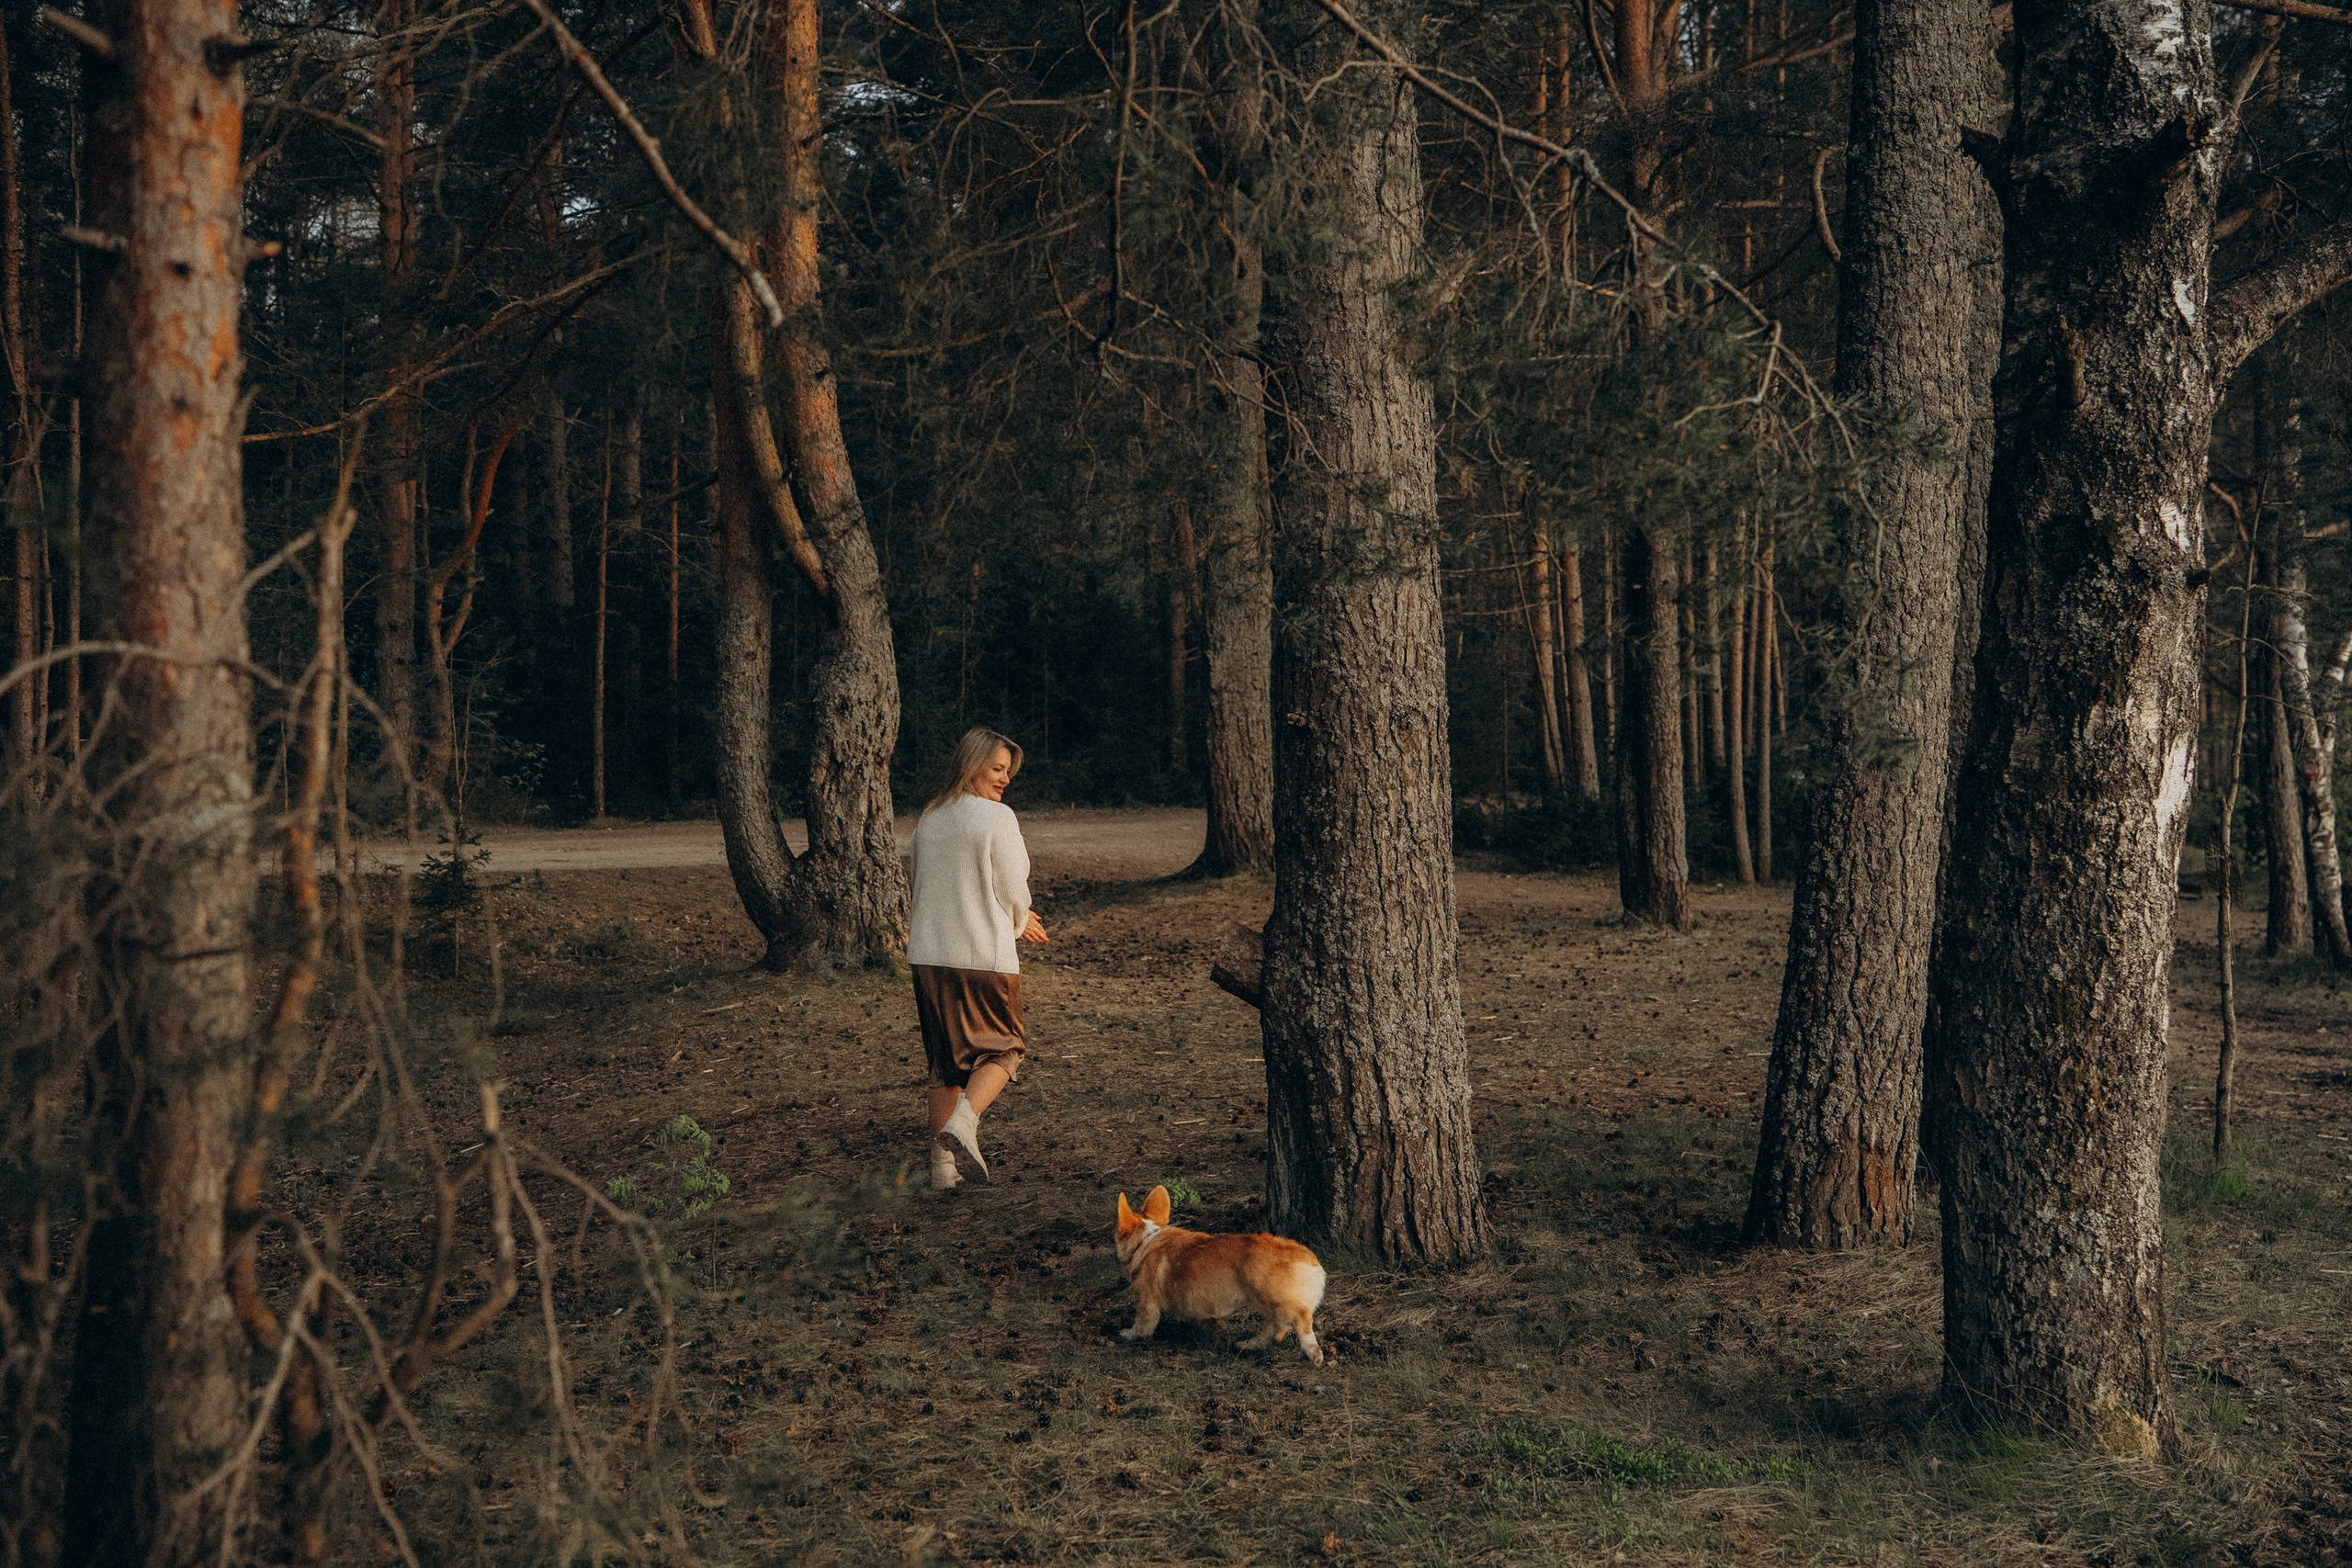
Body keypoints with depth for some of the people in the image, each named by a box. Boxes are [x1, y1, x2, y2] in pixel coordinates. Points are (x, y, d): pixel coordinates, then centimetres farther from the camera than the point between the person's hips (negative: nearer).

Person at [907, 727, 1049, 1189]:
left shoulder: (928, 819, 11)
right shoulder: (997, 818, -9)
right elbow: (1014, 894, -6)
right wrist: (1017, 923, 19)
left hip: (928, 955, 6)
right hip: (984, 955, -6)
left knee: (946, 1059, 14)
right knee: (1001, 1048, 11)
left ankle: (942, 1166, 14)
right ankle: (963, 1120, -14)